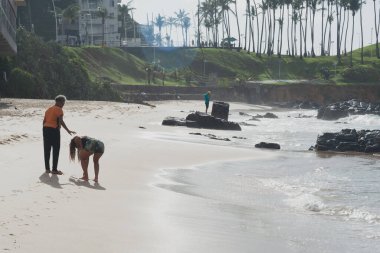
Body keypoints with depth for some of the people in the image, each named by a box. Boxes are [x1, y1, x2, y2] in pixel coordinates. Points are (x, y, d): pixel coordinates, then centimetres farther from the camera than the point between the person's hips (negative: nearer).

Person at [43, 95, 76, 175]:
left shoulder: (49, 109, 17)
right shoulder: (59, 110, -8)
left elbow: (44, 121, 17)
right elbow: (61, 121, -19)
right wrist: (68, 130, -19)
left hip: (46, 129, 8)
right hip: (54, 130, -8)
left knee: (47, 149, 11)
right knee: (56, 150, 0)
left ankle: (47, 168, 16)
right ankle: (54, 169, 0)